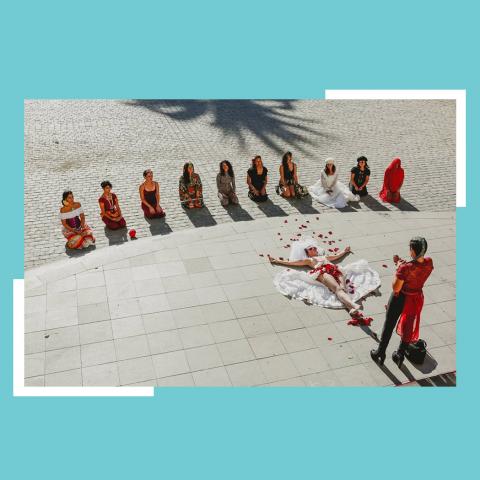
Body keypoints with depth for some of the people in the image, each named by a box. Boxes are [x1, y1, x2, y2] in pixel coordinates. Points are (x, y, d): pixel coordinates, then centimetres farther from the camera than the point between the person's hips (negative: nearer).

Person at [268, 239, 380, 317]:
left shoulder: (324, 257, 42)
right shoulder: (308, 260, 28)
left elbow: (336, 256, 56)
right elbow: (290, 262, 27)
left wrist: (345, 251, 70)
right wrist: (276, 261, 28)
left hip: (336, 270, 5)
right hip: (323, 273, -5)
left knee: (342, 288, -28)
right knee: (338, 289, -32)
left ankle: (351, 308, -54)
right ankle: (354, 306, -57)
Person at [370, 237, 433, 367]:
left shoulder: (405, 268, -34)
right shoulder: (429, 262, -16)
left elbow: (395, 288, -25)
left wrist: (398, 267, -18)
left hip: (400, 298, -5)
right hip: (417, 298, 5)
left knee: (389, 326, 18)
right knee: (409, 327, 24)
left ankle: (380, 354, 35)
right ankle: (400, 355, 41)